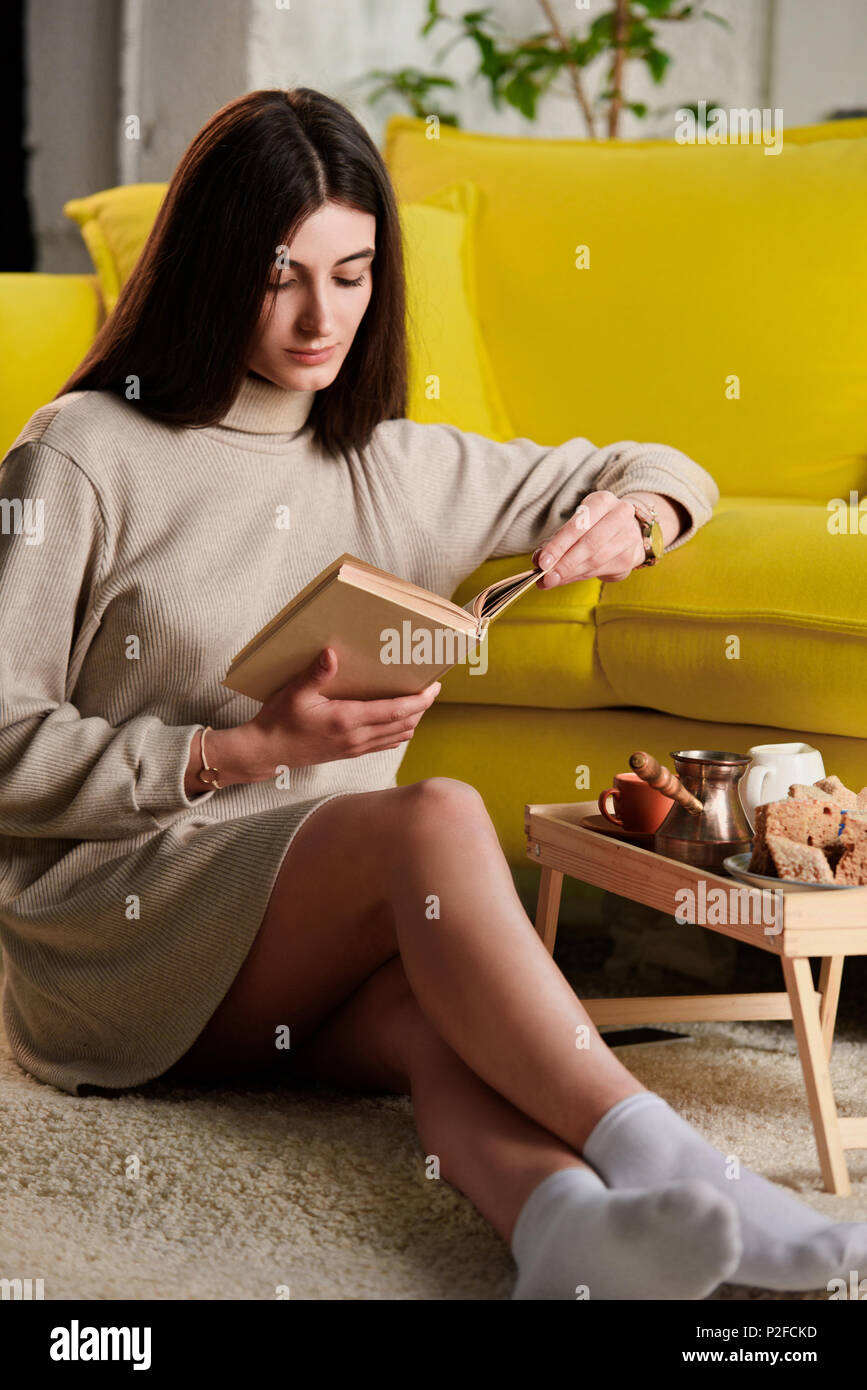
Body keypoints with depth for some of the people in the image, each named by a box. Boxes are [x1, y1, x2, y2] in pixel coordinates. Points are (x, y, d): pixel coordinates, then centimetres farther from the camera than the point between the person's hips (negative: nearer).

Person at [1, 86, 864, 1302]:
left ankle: (569, 1232, -63)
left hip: (321, 932, 5)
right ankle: (666, 1162, -42)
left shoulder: (394, 470, 15)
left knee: (449, 1016, -33)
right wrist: (240, 753, -16)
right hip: (114, 923, -4)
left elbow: (663, 474, 25)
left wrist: (629, 517, 0)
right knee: (437, 819, -32)